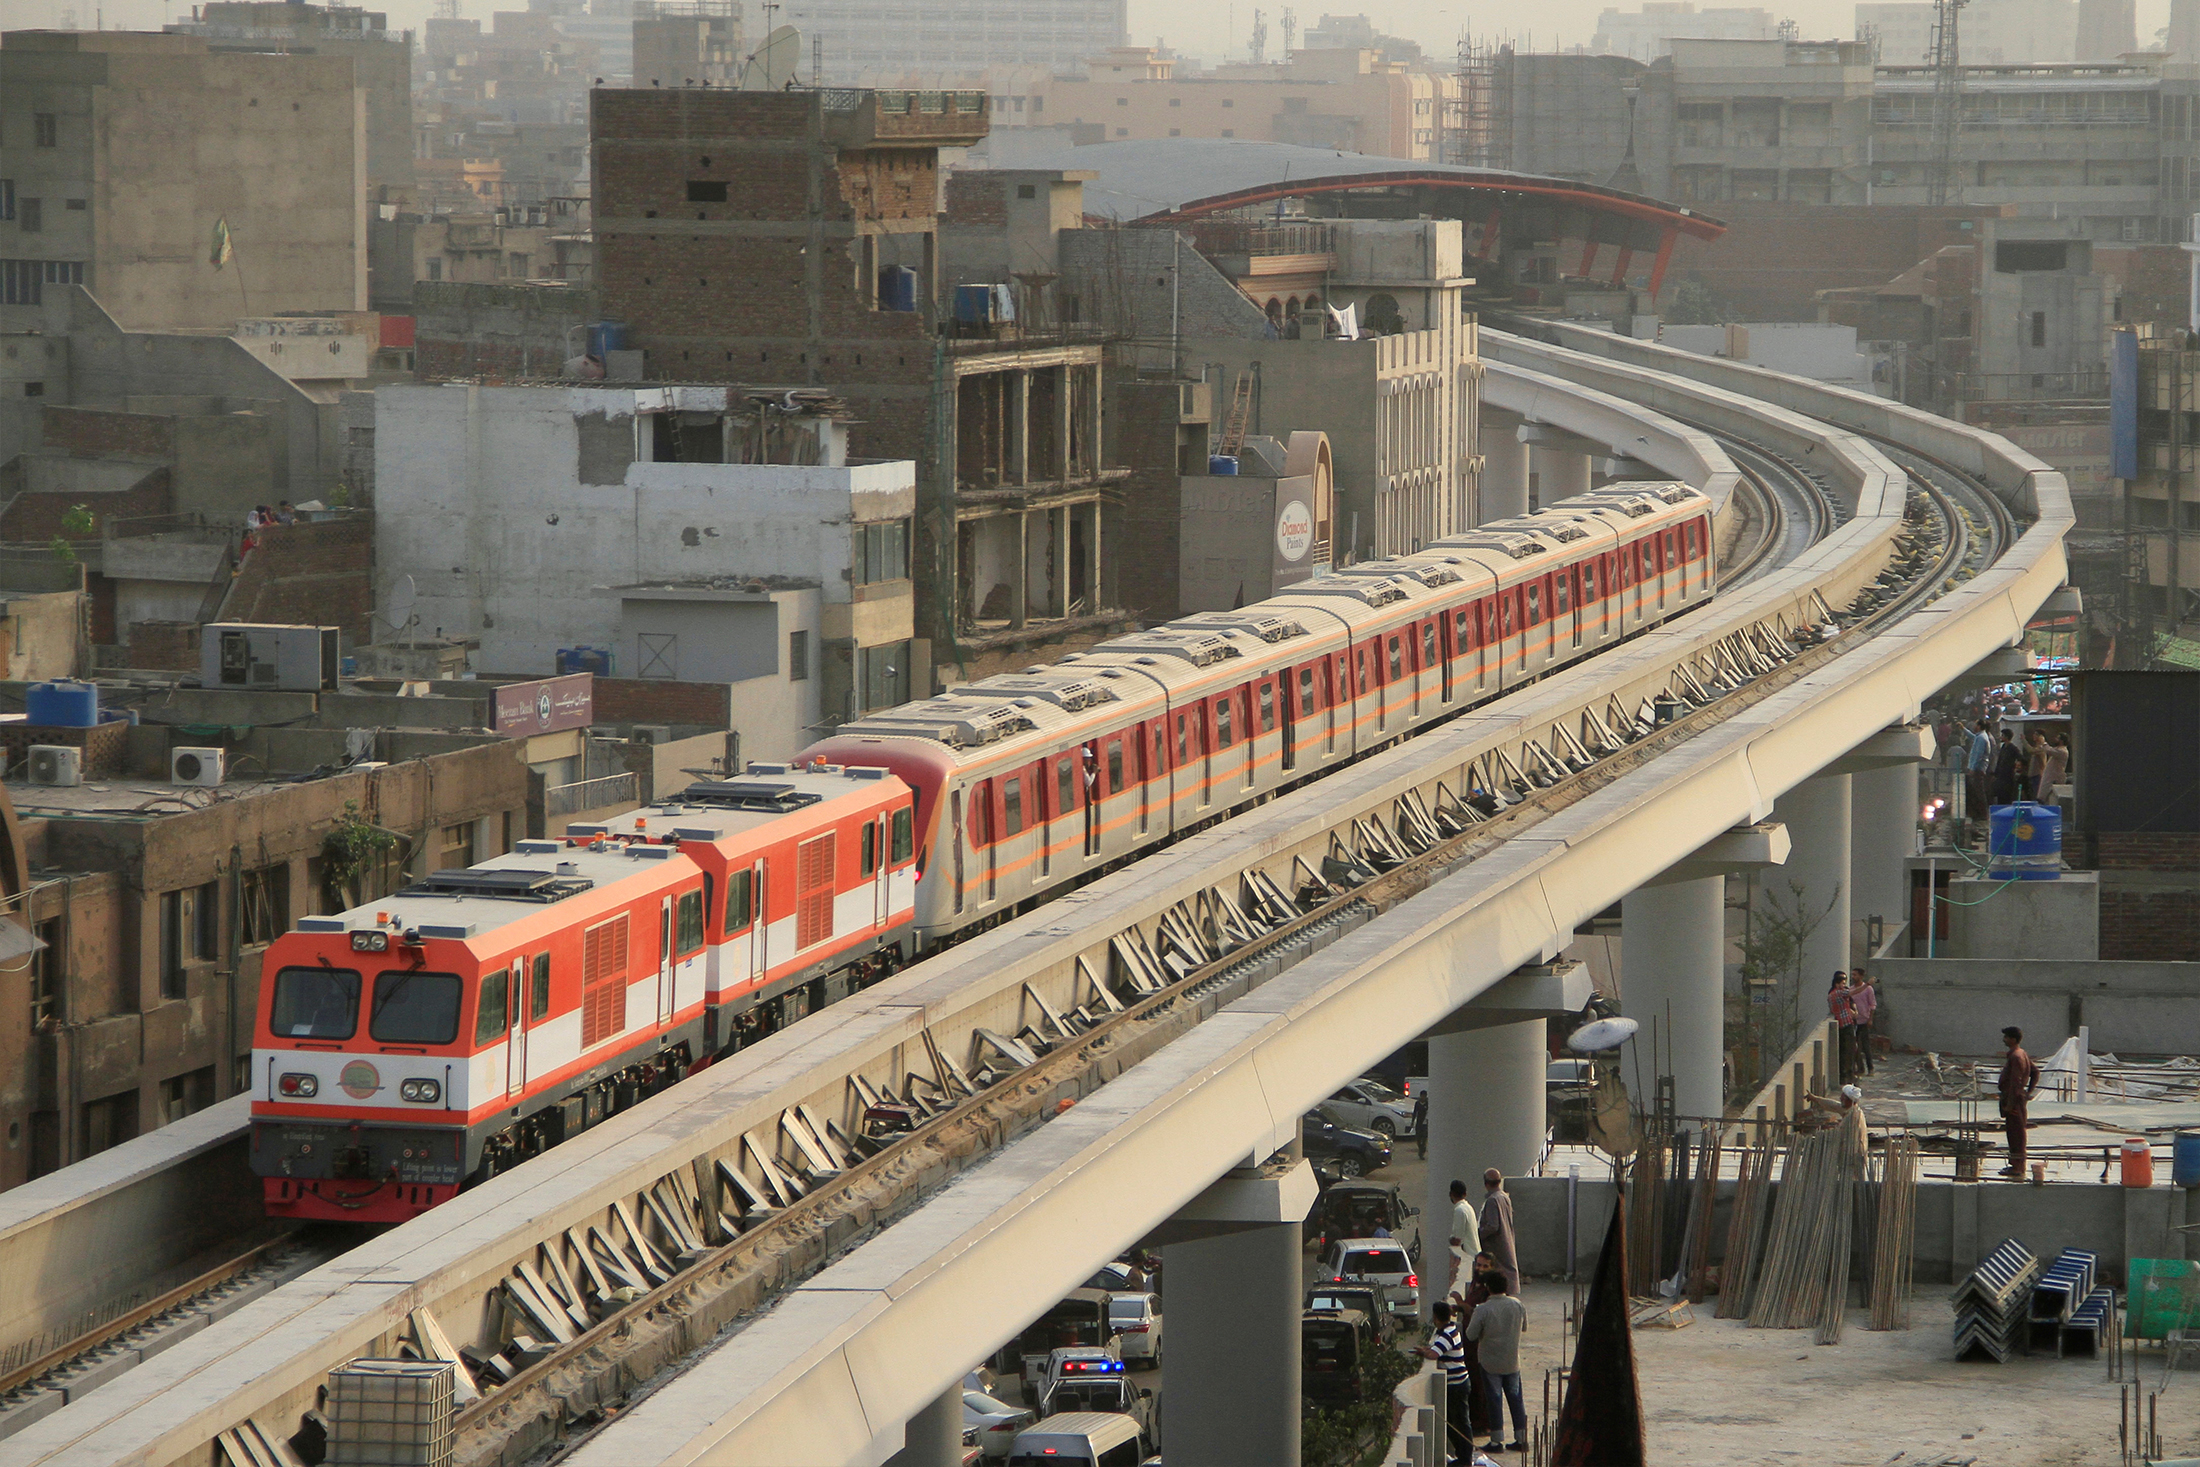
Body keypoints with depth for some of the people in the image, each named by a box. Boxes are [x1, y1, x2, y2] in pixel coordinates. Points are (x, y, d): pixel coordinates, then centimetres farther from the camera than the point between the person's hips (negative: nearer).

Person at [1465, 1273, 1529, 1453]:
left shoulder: (1483, 1310, -18)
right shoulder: (1518, 1306, -5)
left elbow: (1471, 1334, -12)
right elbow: (1524, 1328, 10)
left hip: (1491, 1362, -4)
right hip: (1513, 1361, 4)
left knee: (1494, 1400, 3)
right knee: (1515, 1398, 12)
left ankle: (1496, 1440, 5)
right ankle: (1521, 1439, 15)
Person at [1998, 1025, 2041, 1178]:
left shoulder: (2016, 1057, -18)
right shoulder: (2023, 1055, 14)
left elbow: (2015, 1082, -22)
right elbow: (2035, 1072, 23)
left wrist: (2009, 1104, -21)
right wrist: (2029, 1092, 17)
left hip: (2014, 1098, -10)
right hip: (2020, 1098, 10)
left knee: (2016, 1133, -7)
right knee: (2013, 1132, 16)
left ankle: (2017, 1167, -5)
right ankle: (2016, 1165, 22)